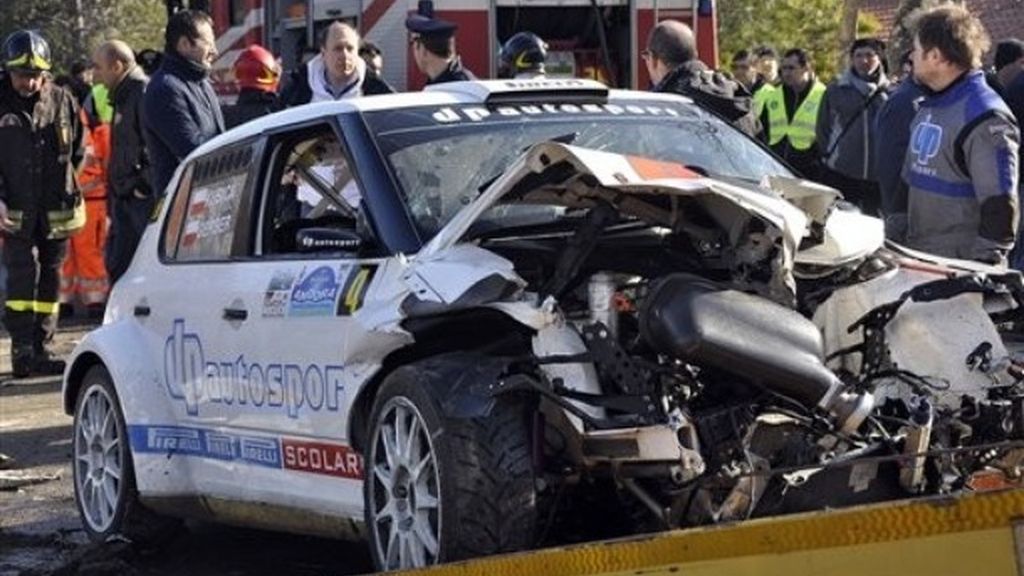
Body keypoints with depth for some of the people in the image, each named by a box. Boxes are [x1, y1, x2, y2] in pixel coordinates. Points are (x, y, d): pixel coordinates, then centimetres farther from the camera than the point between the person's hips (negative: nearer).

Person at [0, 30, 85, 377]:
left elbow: (77, 152, 14)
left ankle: (41, 351, 15)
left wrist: (71, 194, 10)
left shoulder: (62, 102, 4)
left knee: (50, 278, 7)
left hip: (56, 211, 3)